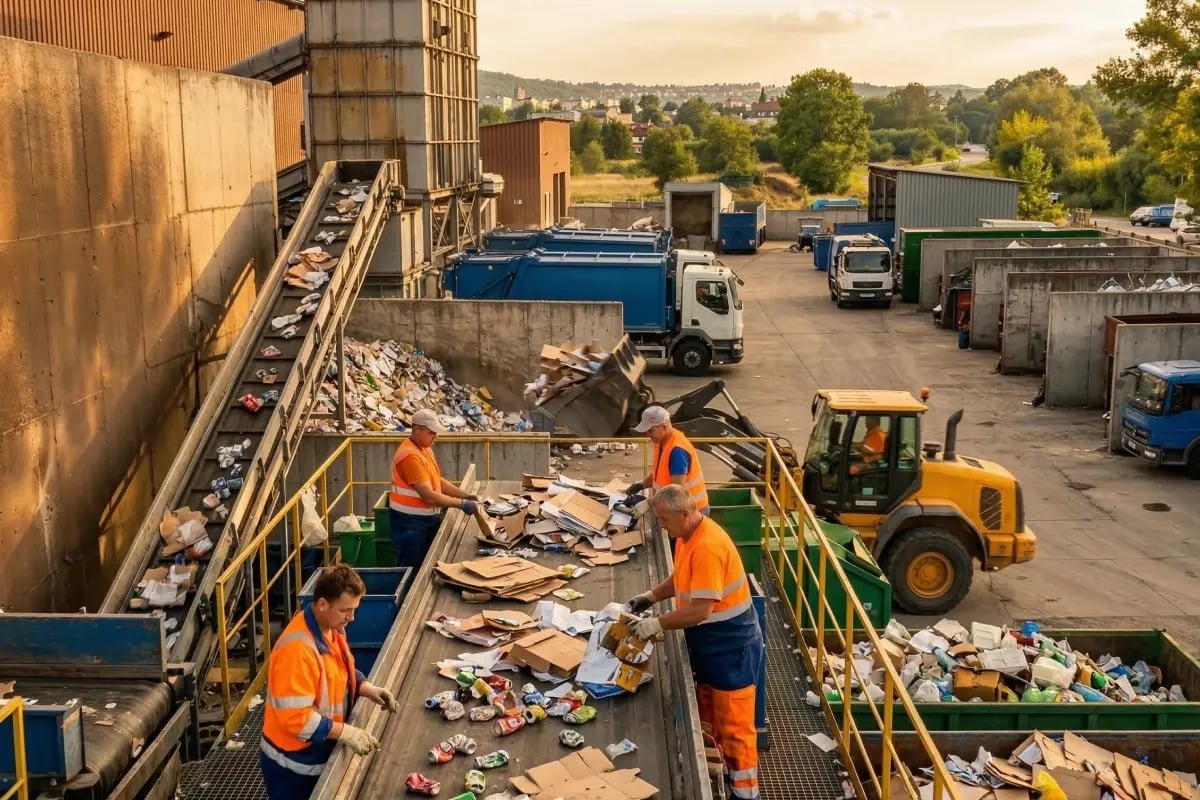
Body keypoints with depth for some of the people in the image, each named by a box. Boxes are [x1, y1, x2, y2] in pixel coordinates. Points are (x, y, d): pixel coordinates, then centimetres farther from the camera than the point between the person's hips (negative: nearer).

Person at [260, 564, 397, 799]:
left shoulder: (332, 627, -3)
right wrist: (345, 732, -28)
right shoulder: (297, 649, -31)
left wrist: (368, 689, -4)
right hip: (293, 764, -8)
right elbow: (295, 718, -30)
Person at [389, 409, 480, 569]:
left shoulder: (425, 448, 7)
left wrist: (465, 495, 0)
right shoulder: (411, 456, -24)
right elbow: (428, 496, -27)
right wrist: (461, 504, -22)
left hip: (428, 519, 9)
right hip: (410, 522, -9)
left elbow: (438, 481, 12)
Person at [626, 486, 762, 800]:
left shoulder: (708, 547, -29)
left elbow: (701, 610, -31)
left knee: (733, 725, 1)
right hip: (708, 642, 10)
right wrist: (652, 595, 5)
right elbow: (682, 578, 19)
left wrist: (658, 624, -23)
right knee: (710, 720, 20)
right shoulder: (687, 535, 1)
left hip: (731, 644, -10)